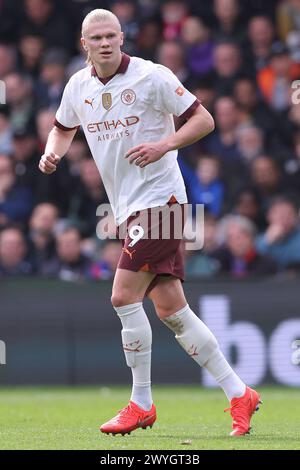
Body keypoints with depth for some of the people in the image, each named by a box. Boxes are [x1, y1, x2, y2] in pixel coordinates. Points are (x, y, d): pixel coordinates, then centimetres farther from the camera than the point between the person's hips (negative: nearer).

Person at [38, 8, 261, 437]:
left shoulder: (152, 76, -10)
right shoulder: (79, 86, 9)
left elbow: (204, 119, -7)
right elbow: (63, 128, 27)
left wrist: (164, 144, -22)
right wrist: (52, 153, 5)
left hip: (159, 199, -7)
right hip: (127, 209, 7)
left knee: (124, 297, -14)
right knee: (171, 311, 4)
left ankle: (141, 404, -2)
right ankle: (238, 394, 12)